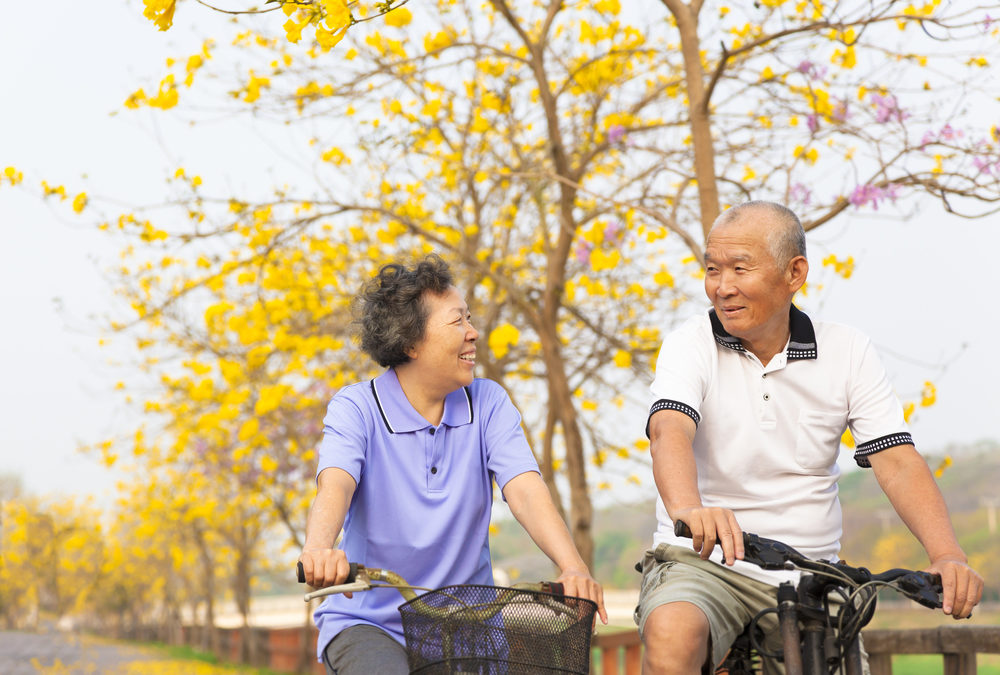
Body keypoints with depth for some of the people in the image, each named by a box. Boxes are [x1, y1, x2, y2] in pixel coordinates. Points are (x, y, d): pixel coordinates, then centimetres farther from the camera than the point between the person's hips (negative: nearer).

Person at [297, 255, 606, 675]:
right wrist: (319, 548, -49)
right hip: (370, 621, -4)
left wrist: (573, 568, -31)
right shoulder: (356, 409, -7)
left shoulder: (488, 404, 1)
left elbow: (524, 490, -12)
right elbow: (335, 485, -26)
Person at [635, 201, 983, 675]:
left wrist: (947, 555, -24)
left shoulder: (848, 353, 2)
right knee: (671, 637, -32)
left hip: (808, 575, 3)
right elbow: (669, 432, -23)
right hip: (703, 563, -2)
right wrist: (688, 509, -46)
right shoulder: (691, 347, -4)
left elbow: (897, 462, -5)